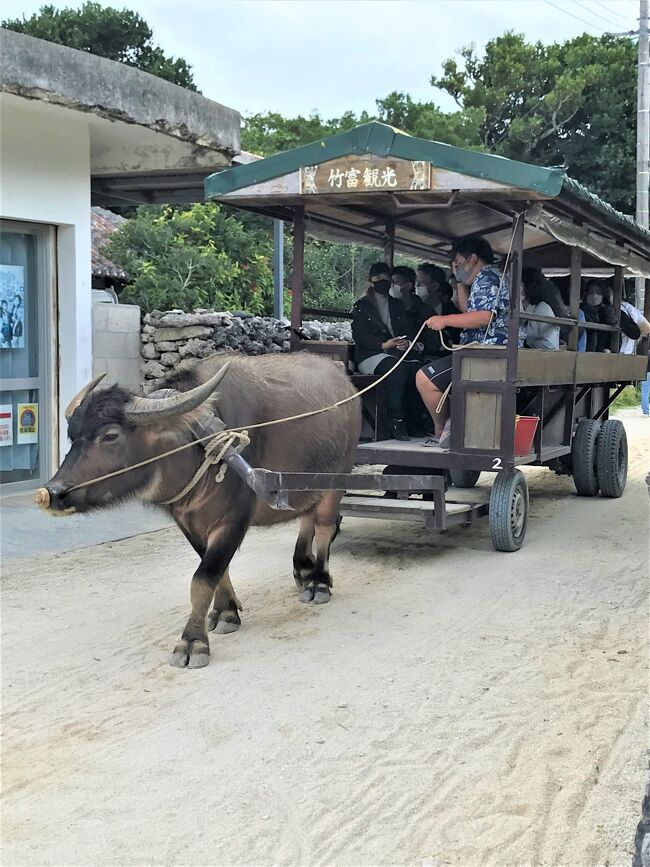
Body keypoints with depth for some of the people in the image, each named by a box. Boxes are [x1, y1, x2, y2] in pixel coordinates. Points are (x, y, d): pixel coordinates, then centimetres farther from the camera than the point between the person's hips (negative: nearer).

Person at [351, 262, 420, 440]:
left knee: (417, 367, -32)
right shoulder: (362, 306, 13)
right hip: (371, 356, -4)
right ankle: (396, 420, -37)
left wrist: (407, 342, -9)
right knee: (397, 367, -38)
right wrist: (383, 344, -15)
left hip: (399, 352, 4)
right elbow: (359, 336, -1)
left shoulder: (398, 305, 27)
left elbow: (410, 330, 16)